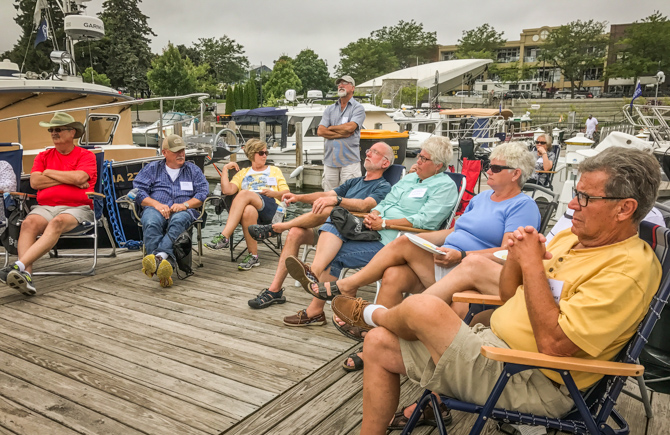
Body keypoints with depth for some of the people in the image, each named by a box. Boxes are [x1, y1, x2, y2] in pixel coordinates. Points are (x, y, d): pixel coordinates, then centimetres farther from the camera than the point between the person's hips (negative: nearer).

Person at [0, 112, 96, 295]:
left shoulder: (86, 155, 9)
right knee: (28, 223, -30)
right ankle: (25, 276, -43)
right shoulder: (43, 156, 22)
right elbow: (34, 182, 5)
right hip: (44, 207, 4)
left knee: (57, 222, -37)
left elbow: (79, 177, -12)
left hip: (76, 208, -4)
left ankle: (19, 265, -47)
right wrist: (69, 179, -1)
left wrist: (49, 173, 3)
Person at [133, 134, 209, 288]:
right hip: (156, 209, 1)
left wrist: (185, 205, -8)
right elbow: (138, 190, 10)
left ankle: (159, 255, -58)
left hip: (183, 211, 0)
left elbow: (203, 192, 10)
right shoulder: (152, 168, 24)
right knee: (151, 223, -38)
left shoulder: (193, 170, 26)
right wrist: (157, 204, -8)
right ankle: (167, 262, -55)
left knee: (178, 220, -40)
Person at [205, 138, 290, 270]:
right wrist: (225, 169, 13)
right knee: (249, 211, -40)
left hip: (270, 206, -1)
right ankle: (253, 256, -31)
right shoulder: (243, 173, 31)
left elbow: (286, 193, 17)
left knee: (244, 194, -34)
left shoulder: (274, 170, 30)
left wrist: (272, 193, -2)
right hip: (248, 205, 1)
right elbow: (227, 190, 13)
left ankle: (224, 237, -41)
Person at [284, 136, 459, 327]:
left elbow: (424, 220, -16)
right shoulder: (410, 178, 24)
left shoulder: (446, 186, -3)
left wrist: (384, 223, -16)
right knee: (333, 224, -18)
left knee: (335, 256, -19)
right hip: (375, 230, 8)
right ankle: (314, 273, -32)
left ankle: (315, 310, -18)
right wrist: (373, 215, -2)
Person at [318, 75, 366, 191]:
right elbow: (320, 131, 4)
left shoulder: (358, 108, 4)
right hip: (330, 159, 4)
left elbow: (349, 127, -13)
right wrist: (343, 134, -6)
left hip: (349, 161, -4)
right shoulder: (330, 109, 17)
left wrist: (330, 128, 2)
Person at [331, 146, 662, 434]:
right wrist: (515, 258, -7)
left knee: (425, 308, -26)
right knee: (379, 344, 3)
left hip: (529, 382, -9)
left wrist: (532, 264, -21)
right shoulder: (571, 237, 9)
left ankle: (371, 314, 11)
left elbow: (553, 345, -27)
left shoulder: (628, 270, -18)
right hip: (494, 342, 9)